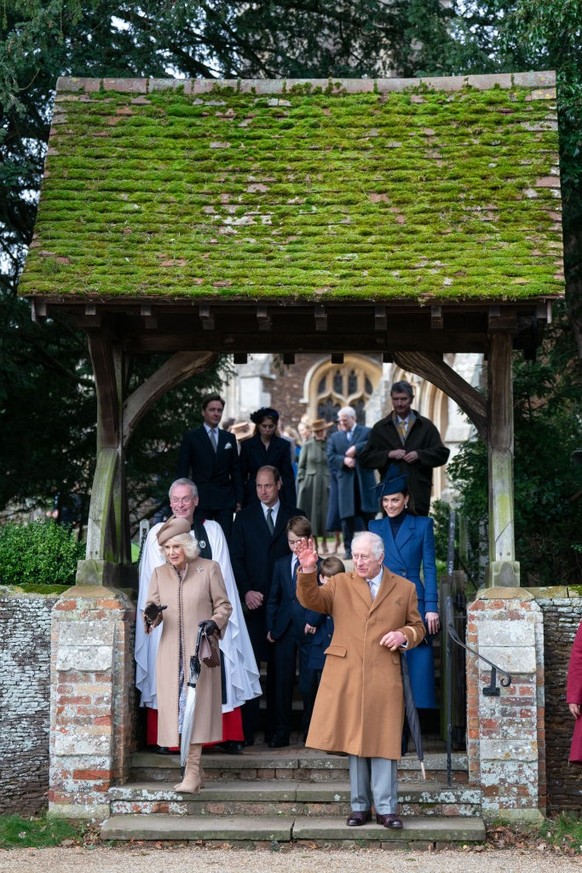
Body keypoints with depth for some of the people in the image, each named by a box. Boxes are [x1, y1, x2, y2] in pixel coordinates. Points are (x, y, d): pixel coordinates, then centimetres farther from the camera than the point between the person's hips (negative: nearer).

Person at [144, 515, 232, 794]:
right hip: (170, 653, 4)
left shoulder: (209, 569, 2)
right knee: (175, 707, 1)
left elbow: (224, 605, 5)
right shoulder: (159, 574, 12)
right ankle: (190, 770, 9)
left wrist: (215, 622, -15)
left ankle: (192, 773, -12)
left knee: (196, 707, -10)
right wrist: (151, 614, -15)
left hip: (200, 651, -4)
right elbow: (152, 608, 9)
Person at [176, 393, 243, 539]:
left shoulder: (230, 438, 13)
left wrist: (239, 499, 8)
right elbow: (182, 470, 2)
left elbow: (235, 471, 14)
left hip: (225, 500, 3)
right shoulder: (191, 437, 3)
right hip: (200, 500, -3)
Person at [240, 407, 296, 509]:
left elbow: (288, 475, 4)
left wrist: (290, 504, -3)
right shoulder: (247, 445, 5)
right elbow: (243, 475, 8)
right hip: (253, 496, 0)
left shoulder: (284, 445, 4)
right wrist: (240, 501, 2)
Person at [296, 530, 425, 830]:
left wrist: (404, 635, -5)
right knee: (354, 741, 4)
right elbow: (310, 600, -3)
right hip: (346, 677, 1)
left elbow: (417, 627, 16)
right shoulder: (339, 584, 11)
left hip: (384, 678, -1)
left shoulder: (404, 588, 11)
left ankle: (386, 809, 2)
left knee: (383, 742, -2)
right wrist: (307, 571, -19)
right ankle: (360, 806, 12)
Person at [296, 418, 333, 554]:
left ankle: (324, 542, 9)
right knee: (310, 511, 1)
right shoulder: (307, 446, 6)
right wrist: (302, 481, -2)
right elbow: (301, 466, 7)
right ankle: (314, 542, 8)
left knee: (324, 511, -1)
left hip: (325, 484, -1)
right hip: (310, 483, 1)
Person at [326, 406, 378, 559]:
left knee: (368, 513, 1)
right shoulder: (335, 437, 14)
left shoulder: (367, 432, 6)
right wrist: (344, 460, -14)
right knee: (347, 516, 1)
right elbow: (331, 457, 4)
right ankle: (349, 549, 6)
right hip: (346, 482, 2)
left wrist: (356, 449, -18)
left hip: (364, 479, -2)